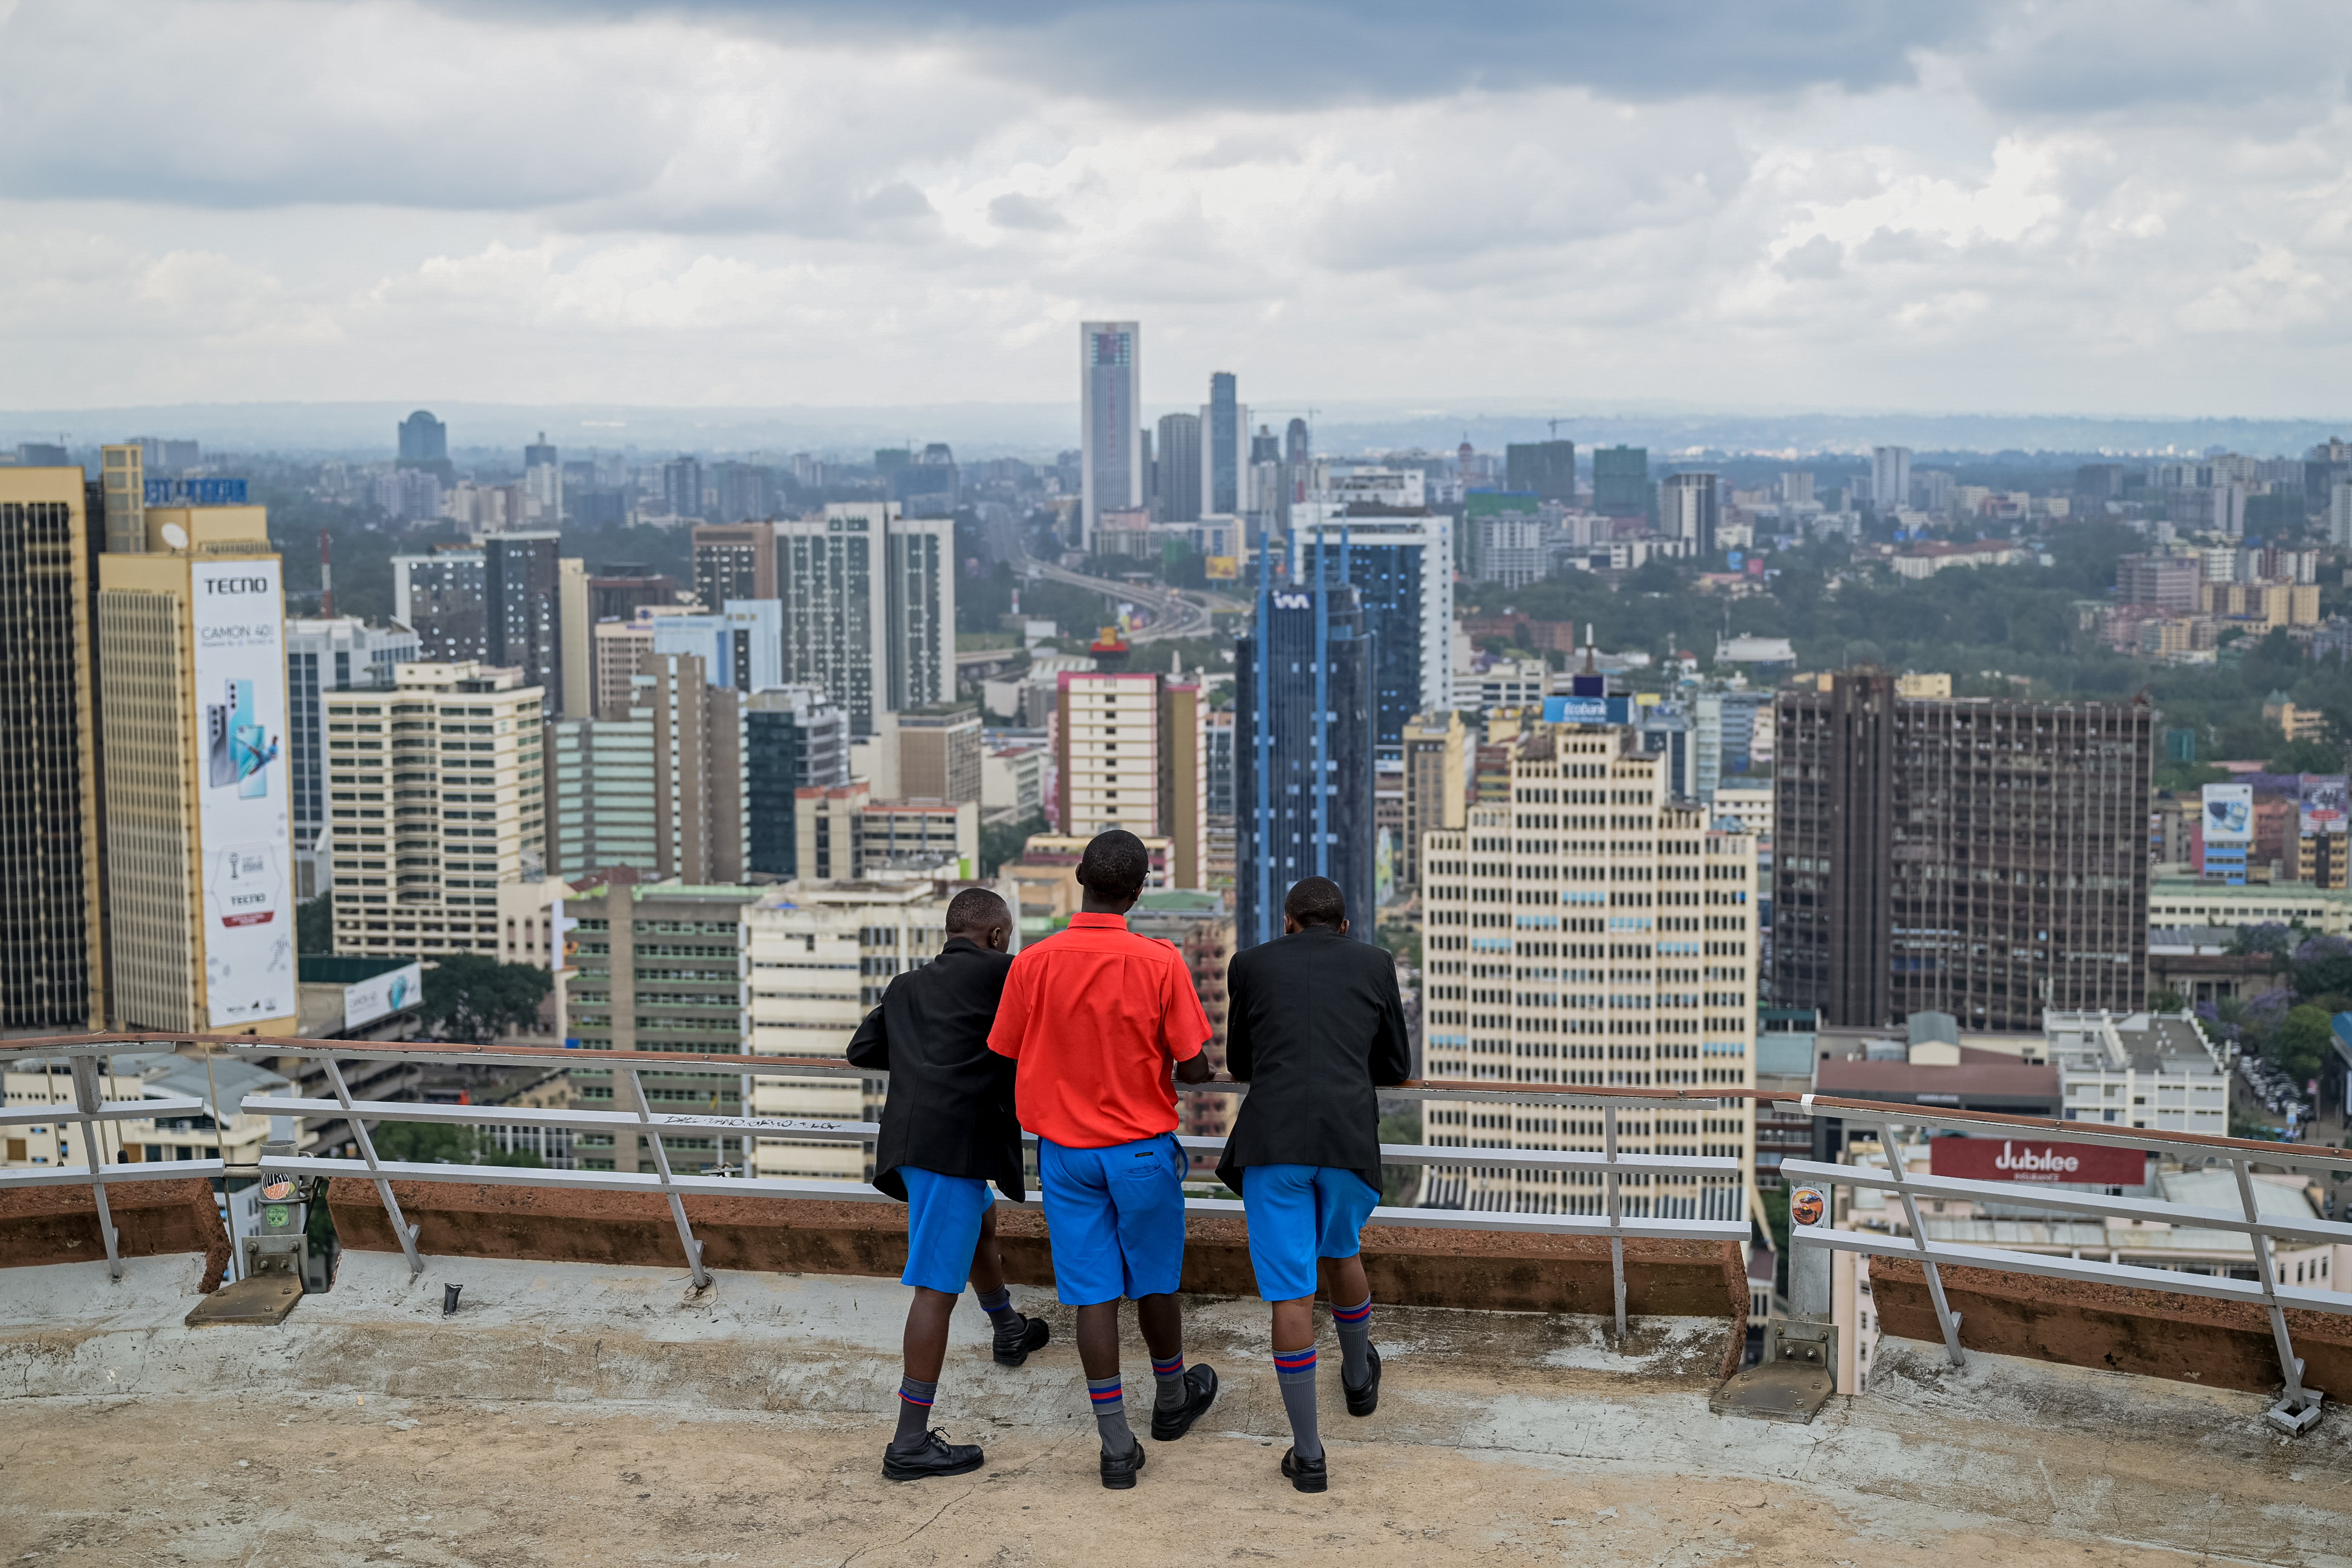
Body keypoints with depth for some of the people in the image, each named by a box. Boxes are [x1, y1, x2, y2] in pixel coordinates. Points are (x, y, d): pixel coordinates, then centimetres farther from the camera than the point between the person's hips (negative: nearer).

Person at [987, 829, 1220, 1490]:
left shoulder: (1032, 964, -9)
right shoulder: (1161, 964, -15)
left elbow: (1007, 1059, 0)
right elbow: (1193, 1069, -12)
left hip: (1066, 1152, 1)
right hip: (1143, 1149, -1)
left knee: (1093, 1293, 4)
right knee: (1154, 1282, 18)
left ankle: (1117, 1447, 5)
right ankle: (1172, 1401, 40)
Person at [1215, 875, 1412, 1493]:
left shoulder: (1251, 964, 13)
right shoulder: (1374, 964, 14)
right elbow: (1395, 1067, 20)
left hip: (1274, 1140, -1)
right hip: (1350, 1136, 2)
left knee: (1291, 1293, 3)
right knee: (1341, 1252, 29)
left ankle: (1308, 1453, 5)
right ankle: (1359, 1378, 50)